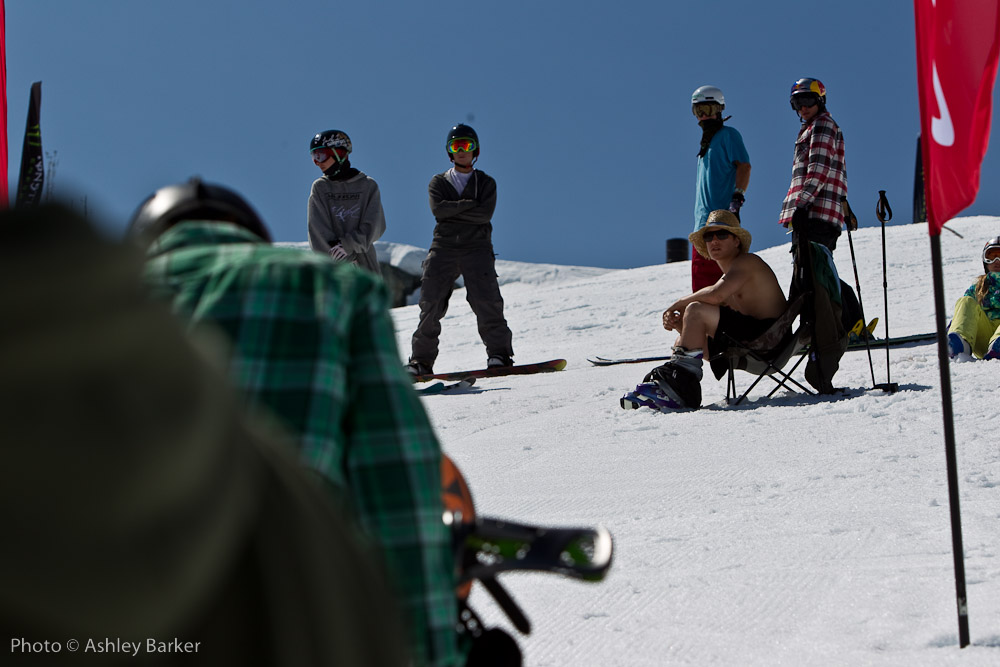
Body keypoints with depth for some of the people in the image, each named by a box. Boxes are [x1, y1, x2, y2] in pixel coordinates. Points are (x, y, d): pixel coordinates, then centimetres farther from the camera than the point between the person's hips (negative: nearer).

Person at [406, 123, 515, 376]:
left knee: (486, 300, -16)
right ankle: (421, 360, -1)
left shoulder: (486, 183, 13)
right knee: (430, 303, -6)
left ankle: (499, 353, -11)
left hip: (477, 247, -1)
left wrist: (452, 210, -7)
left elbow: (485, 214, -6)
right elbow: (438, 209, -5)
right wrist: (469, 205, -7)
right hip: (443, 248, 1)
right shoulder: (438, 182, 16)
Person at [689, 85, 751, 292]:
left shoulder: (728, 135, -1)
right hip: (703, 221, 9)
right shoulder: (706, 142, 25)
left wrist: (737, 197, -27)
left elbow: (744, 166, -13)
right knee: (701, 281, 9)